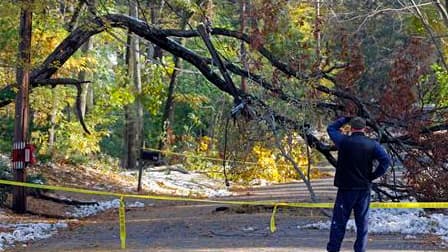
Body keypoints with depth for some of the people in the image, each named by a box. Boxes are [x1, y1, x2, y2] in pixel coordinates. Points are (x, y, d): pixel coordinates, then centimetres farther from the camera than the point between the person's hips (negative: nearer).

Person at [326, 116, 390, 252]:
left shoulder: (344, 141, -7)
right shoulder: (372, 145, -2)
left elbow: (331, 128, 9)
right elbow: (386, 160, -10)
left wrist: (346, 119, 17)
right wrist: (373, 175, -2)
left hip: (346, 189, -2)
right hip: (364, 189, 2)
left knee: (339, 221, 3)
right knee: (362, 223, 10)